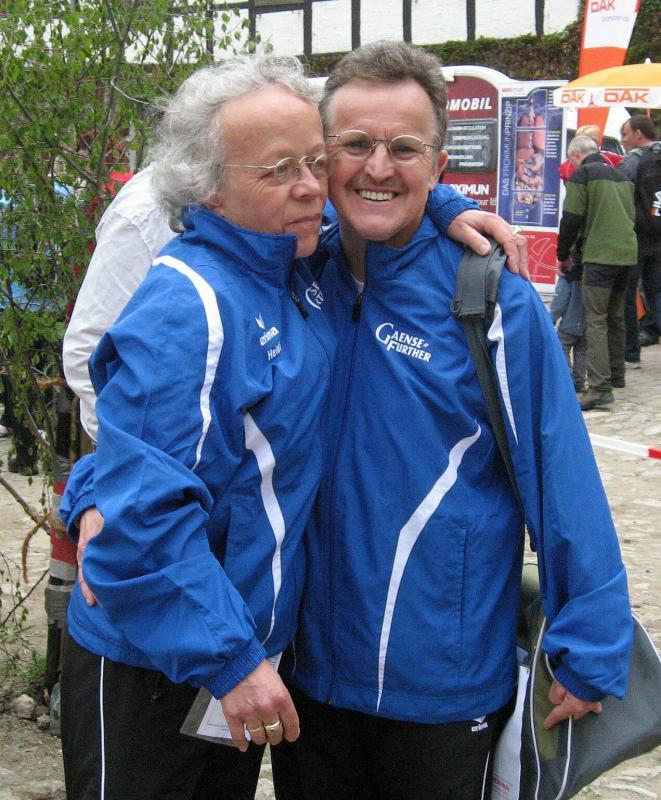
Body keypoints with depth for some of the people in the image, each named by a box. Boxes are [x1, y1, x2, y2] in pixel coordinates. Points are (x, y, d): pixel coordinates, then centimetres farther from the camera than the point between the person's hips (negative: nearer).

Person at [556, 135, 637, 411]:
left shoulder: (582, 175, -3)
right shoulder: (620, 175, 20)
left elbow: (571, 220, -7)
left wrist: (562, 255, 6)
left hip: (600, 255, -7)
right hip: (628, 253, 8)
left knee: (596, 320, -10)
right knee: (616, 317, 19)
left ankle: (600, 386, -18)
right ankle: (616, 375, 29)